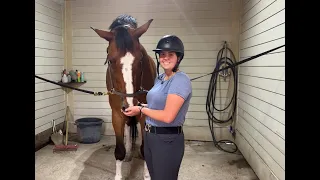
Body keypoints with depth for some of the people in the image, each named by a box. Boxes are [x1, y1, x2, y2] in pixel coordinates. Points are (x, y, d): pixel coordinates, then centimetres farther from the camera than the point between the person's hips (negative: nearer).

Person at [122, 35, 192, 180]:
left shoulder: (181, 80, -20)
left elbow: (167, 116, -26)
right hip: (149, 137, 9)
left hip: (167, 140, -8)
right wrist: (139, 106, 0)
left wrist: (141, 110, -14)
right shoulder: (159, 78, 8)